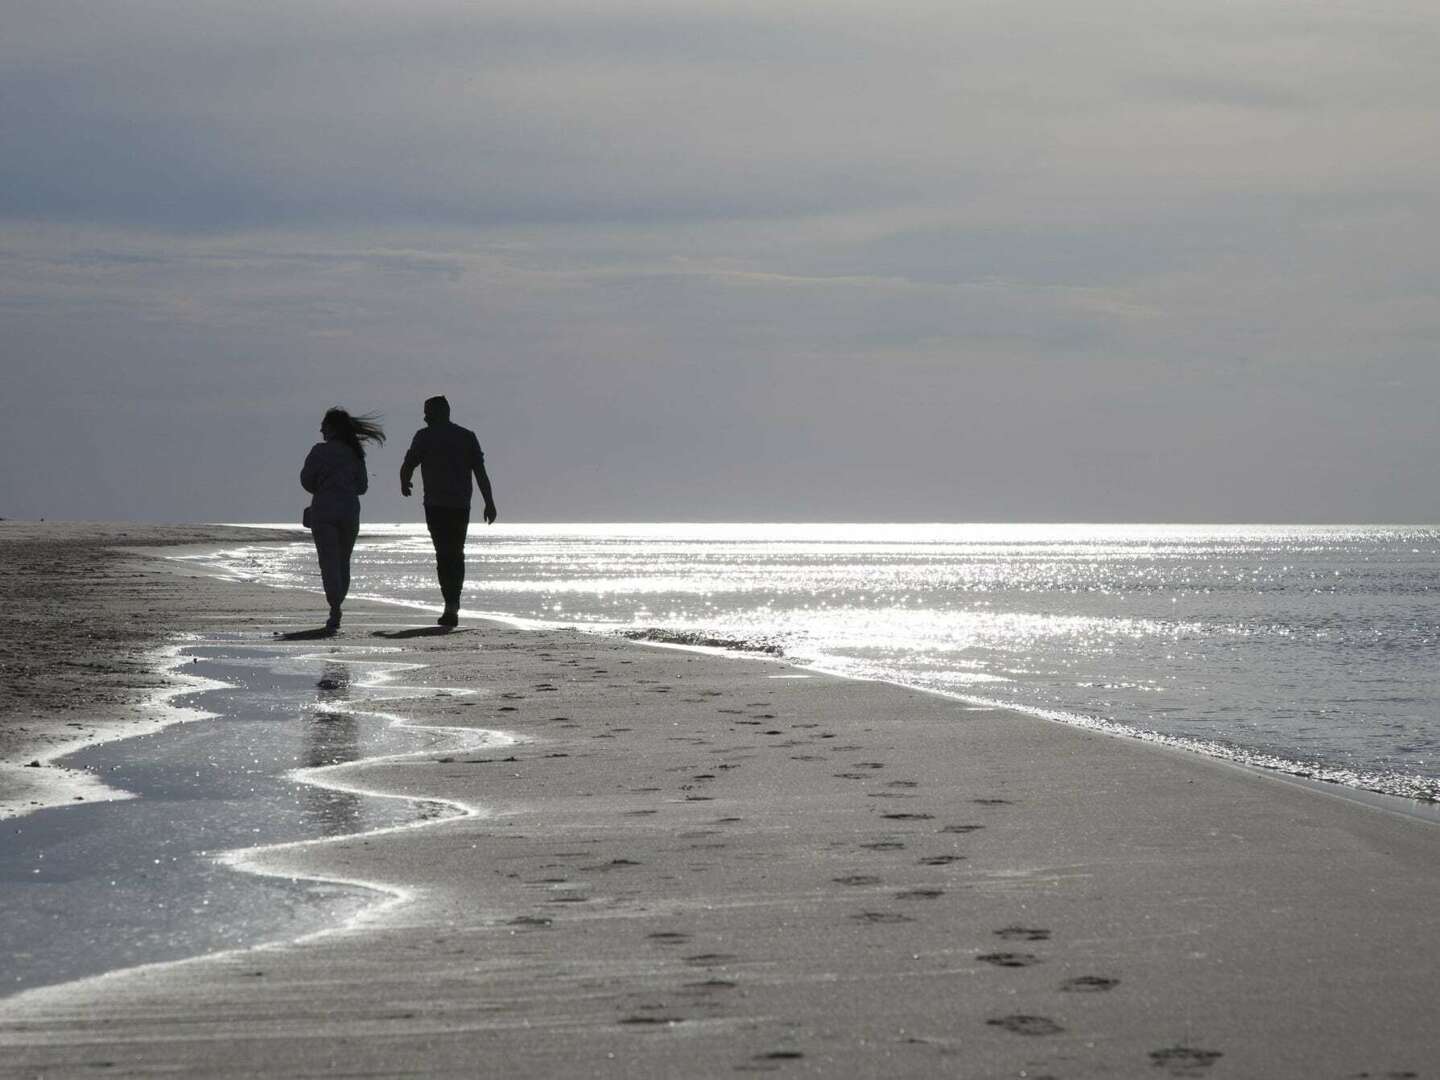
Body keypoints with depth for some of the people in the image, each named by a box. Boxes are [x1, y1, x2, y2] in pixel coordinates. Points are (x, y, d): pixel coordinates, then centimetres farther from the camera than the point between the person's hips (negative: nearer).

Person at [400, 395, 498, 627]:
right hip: (461, 504, 4)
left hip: (436, 505, -4)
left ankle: (452, 606, -16)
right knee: (457, 554, 16)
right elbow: (480, 472, 3)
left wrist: (404, 485, 18)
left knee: (445, 555, -5)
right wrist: (489, 503, 3)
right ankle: (454, 604, 22)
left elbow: (408, 465, -3)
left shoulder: (425, 436, -2)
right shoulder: (467, 436, 9)